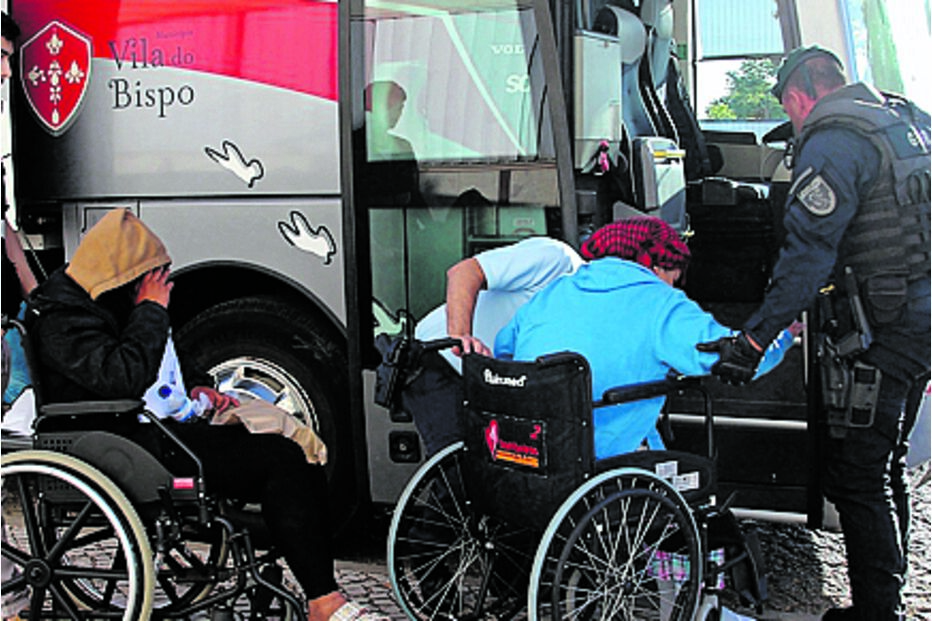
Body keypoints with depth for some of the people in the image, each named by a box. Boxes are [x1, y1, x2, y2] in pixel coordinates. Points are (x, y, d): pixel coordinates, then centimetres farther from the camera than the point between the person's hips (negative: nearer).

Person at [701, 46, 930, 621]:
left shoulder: (833, 143, -14)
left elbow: (808, 253, -22)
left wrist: (754, 338, -22)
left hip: (883, 330, -10)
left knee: (856, 478, -4)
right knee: (885, 468, 19)